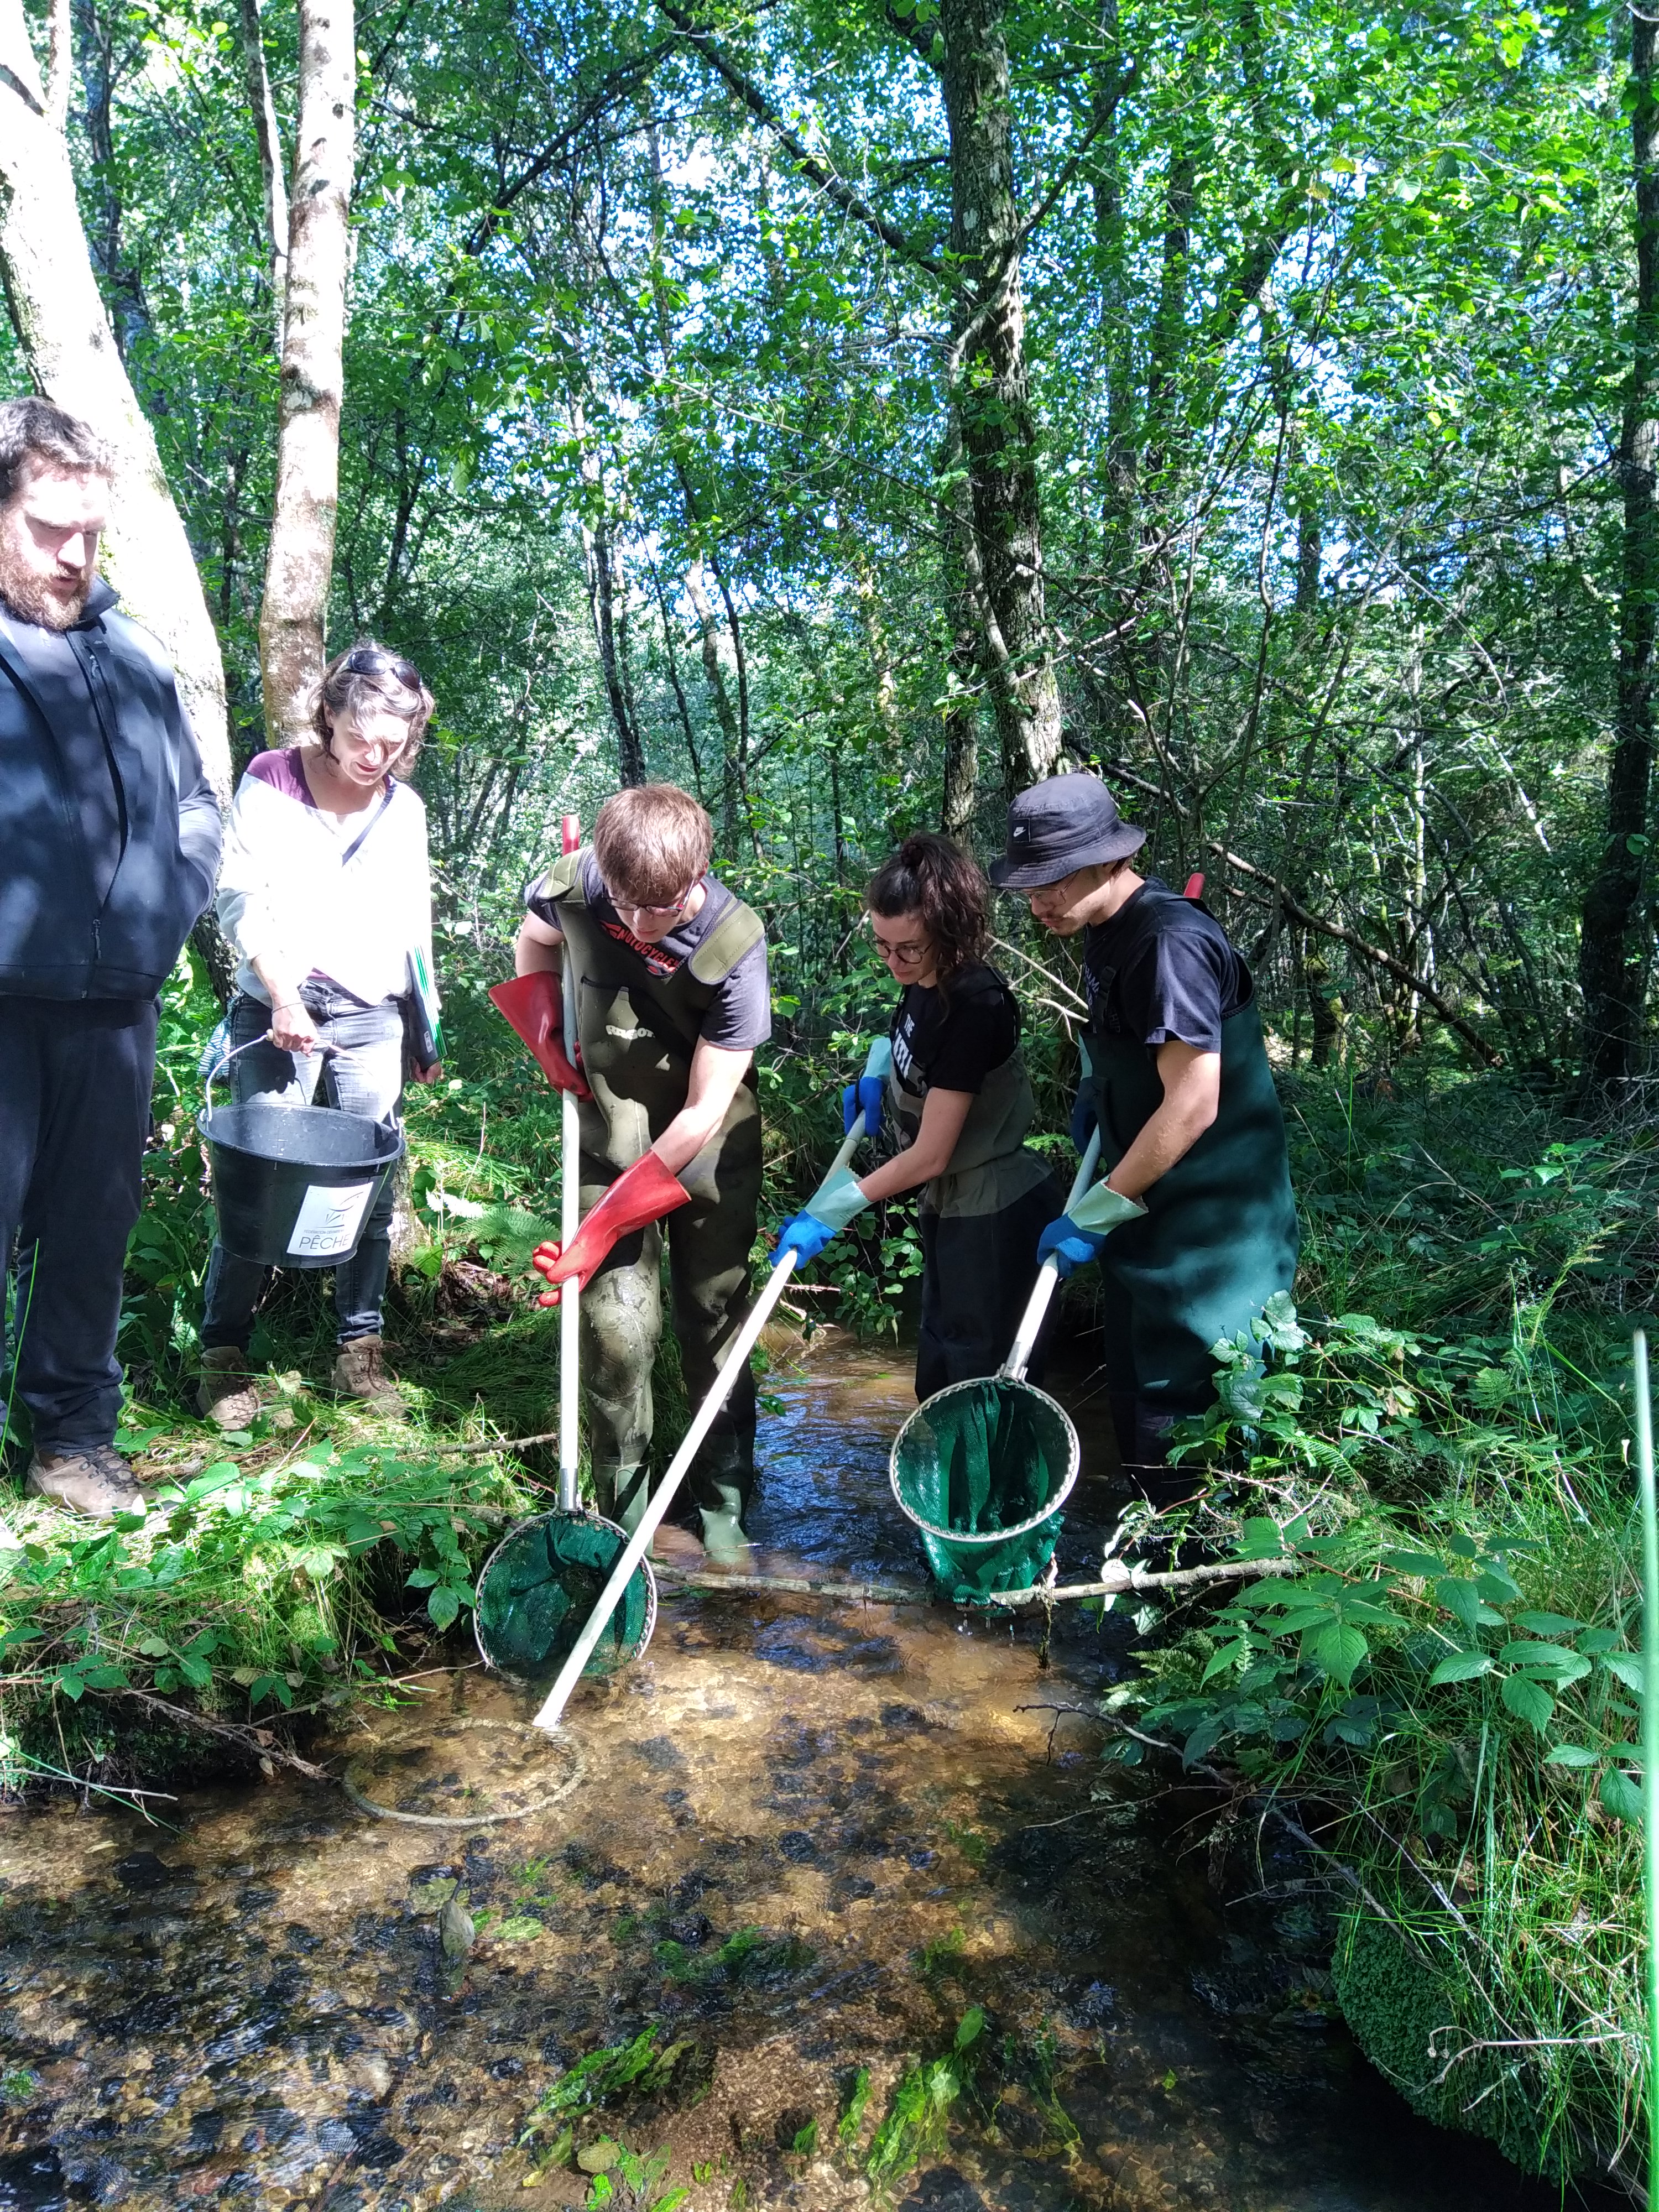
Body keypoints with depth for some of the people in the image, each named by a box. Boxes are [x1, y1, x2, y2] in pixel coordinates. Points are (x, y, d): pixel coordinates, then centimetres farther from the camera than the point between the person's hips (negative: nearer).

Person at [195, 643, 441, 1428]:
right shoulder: (271, 781, -1)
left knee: (372, 1185, 1)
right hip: (277, 1012, -3)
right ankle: (223, 1353, 5)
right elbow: (241, 898, -7)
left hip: (372, 1018, 3)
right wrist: (283, 996, -17)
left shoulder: (406, 808, 10)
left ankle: (358, 1348, 11)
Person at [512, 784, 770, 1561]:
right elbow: (534, 942, 10)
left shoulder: (733, 947, -27)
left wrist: (603, 1228, -25)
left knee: (714, 1323, 7)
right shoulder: (571, 886, -18)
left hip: (710, 1154, -2)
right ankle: (621, 1514, 13)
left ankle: (724, 1502, 25)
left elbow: (702, 1112, -25)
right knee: (616, 1328, -4)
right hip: (611, 1140, 2)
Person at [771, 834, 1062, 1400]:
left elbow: (929, 1156, -25)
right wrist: (876, 1073, 1)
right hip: (951, 1202, 9)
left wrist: (827, 1214, -21)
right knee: (938, 1361, 21)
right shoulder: (925, 980, -4)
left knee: (978, 1377, 4)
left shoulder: (973, 1006, -28)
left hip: (994, 1215, -9)